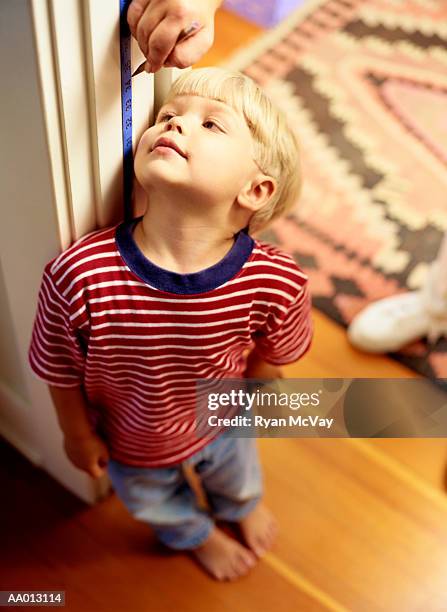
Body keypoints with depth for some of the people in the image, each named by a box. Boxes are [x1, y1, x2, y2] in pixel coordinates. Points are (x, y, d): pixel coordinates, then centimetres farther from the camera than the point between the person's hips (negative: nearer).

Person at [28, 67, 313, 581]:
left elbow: (270, 351, -12)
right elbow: (62, 373, -20)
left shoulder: (278, 282, -36)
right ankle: (196, 536, 71)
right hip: (130, 446, 0)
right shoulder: (79, 276, -40)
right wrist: (78, 435, -5)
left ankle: (243, 506, 76)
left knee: (236, 476, 36)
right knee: (153, 502, 33)